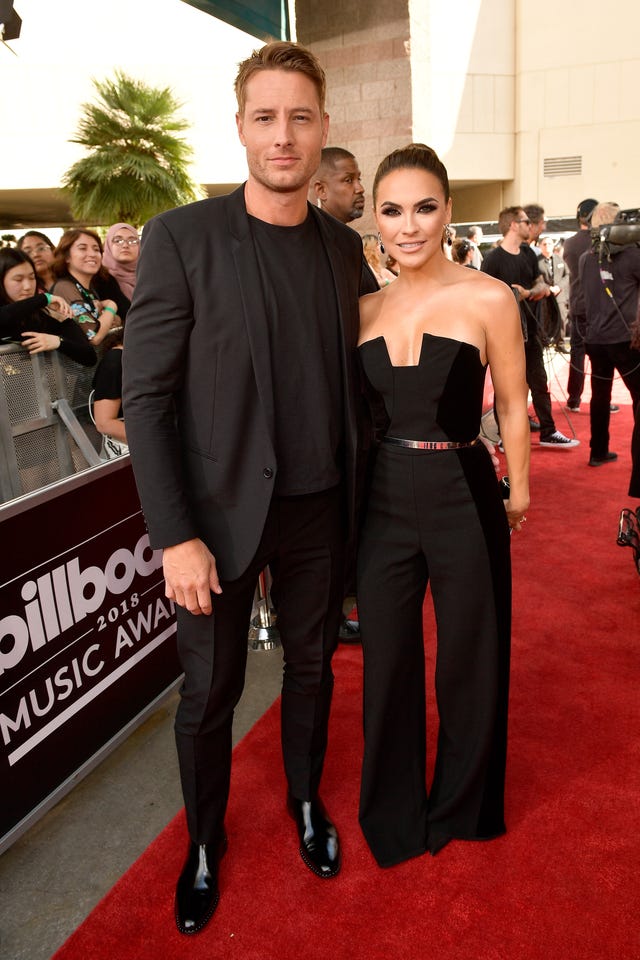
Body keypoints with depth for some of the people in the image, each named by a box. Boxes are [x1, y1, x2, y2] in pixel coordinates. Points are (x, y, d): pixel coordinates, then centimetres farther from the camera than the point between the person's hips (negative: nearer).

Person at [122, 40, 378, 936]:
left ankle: (307, 799, 46)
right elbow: (145, 399, -11)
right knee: (209, 694, 12)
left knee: (312, 666, 19)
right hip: (220, 513, -3)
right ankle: (204, 840, 38)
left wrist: (361, 504, 6)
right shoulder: (181, 238, -9)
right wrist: (176, 536, -15)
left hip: (319, 509, 4)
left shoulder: (344, 247, 4)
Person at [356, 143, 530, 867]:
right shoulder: (365, 309, 4)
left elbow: (512, 406, -1)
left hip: (463, 497, -3)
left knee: (469, 658, 14)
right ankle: (393, 813, 40)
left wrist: (518, 491, 2)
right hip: (384, 501, 4)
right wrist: (359, 489, 8)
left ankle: (461, 807, 41)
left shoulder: (487, 299, -8)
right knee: (388, 662, 15)